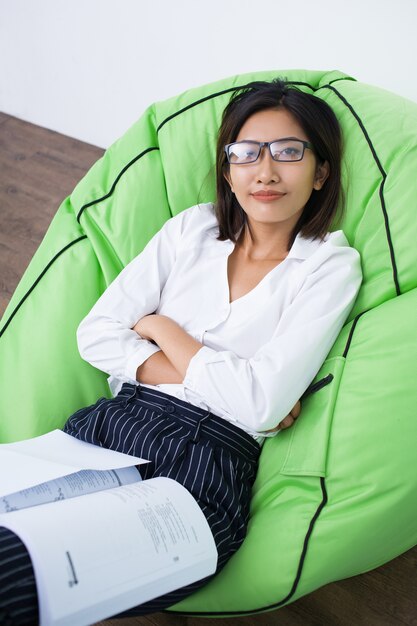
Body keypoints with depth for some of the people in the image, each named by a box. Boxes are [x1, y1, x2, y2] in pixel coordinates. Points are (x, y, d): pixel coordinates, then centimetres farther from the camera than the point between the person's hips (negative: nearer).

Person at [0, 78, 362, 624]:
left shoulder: (331, 266, 3)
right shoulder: (193, 228, 13)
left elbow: (261, 404, -10)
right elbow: (96, 333, 6)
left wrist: (161, 328, 1)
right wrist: (208, 377, -6)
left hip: (207, 465, -4)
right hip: (113, 421, 5)